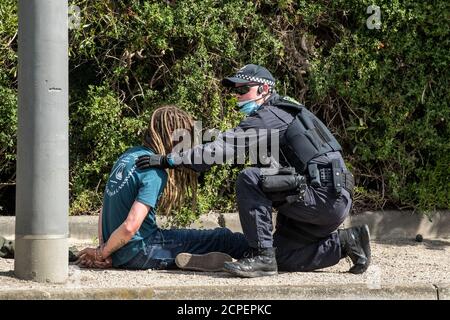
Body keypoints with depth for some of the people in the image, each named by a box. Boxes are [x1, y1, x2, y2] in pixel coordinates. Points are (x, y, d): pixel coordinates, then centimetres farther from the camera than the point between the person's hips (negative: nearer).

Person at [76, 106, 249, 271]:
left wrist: (102, 246, 8)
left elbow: (105, 209, 14)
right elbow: (130, 226, -24)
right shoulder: (155, 172, -17)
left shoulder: (129, 155, 9)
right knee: (221, 238, -2)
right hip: (139, 253, -8)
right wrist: (100, 254, -11)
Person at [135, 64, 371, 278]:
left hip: (323, 196, -10)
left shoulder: (267, 117, -11)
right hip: (334, 200, 10)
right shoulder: (282, 111, 20)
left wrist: (169, 160, -17)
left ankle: (262, 256, -18)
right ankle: (345, 241, 12)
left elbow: (220, 148, -18)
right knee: (282, 256, 13)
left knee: (249, 179, -20)